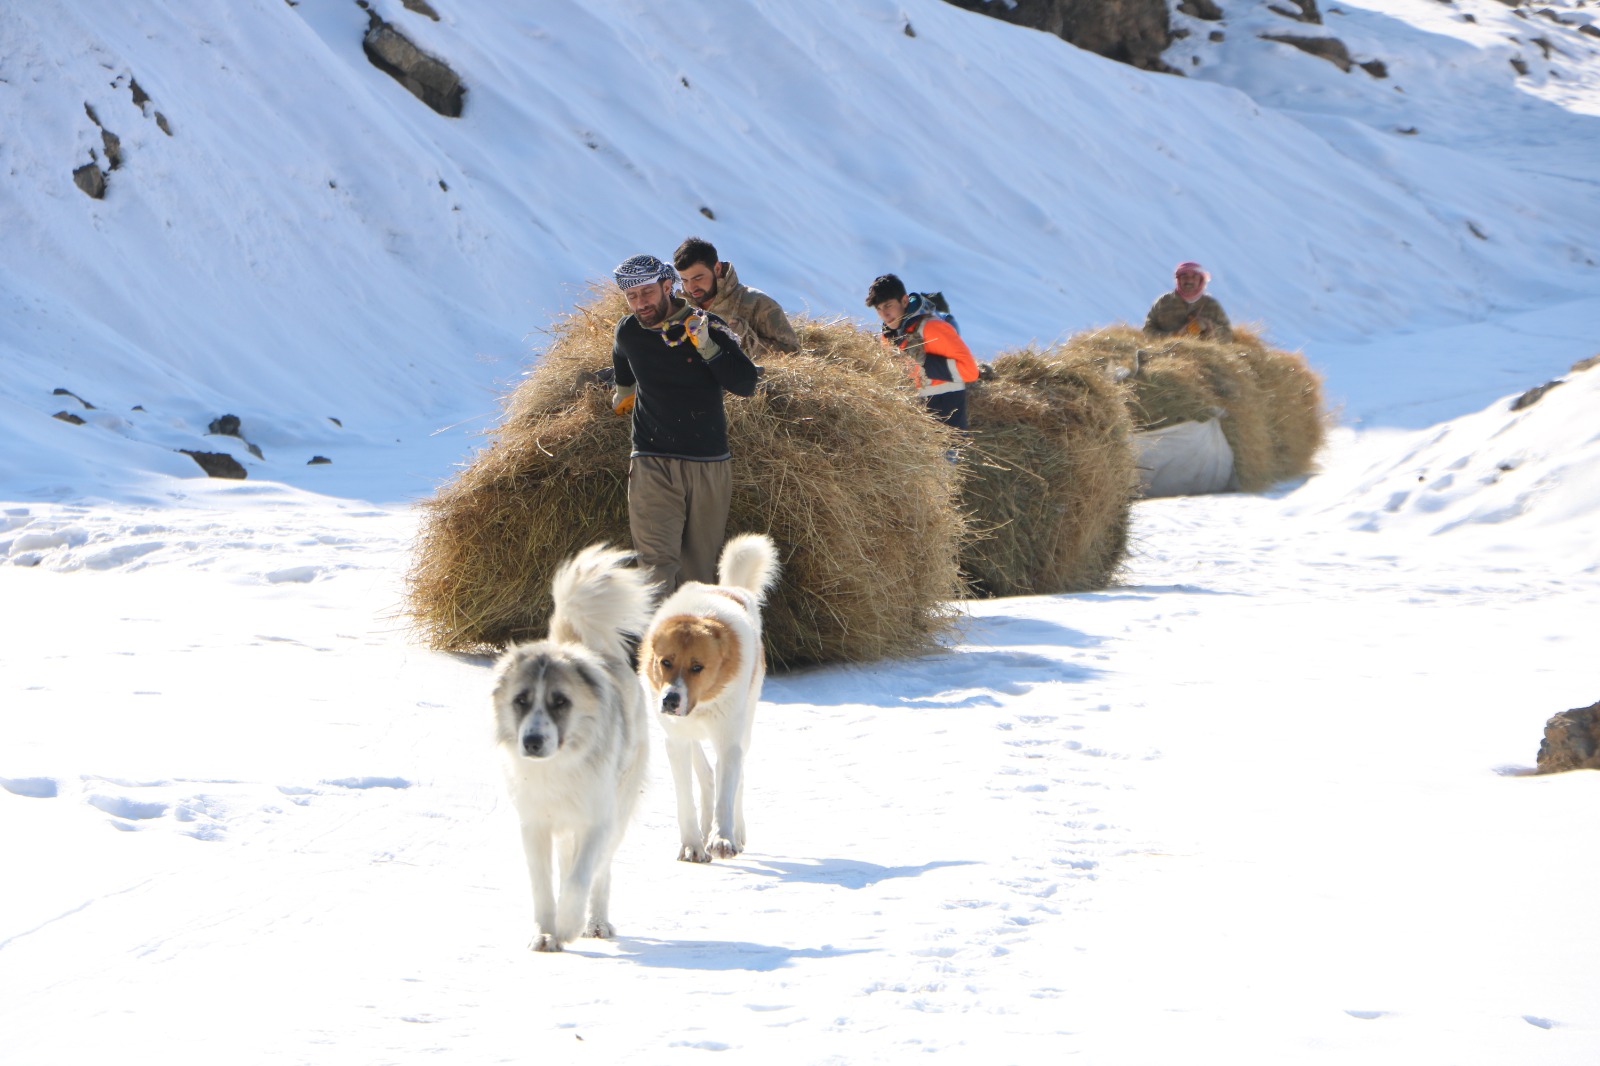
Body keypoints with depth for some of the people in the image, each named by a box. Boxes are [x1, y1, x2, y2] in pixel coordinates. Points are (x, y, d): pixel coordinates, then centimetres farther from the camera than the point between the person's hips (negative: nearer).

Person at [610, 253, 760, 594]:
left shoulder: (708, 327, -4)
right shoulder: (628, 332, 5)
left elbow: (747, 385, -12)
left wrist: (706, 347, -21)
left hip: (709, 466, 0)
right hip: (652, 464, 0)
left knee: (700, 566, 3)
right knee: (657, 561, -15)